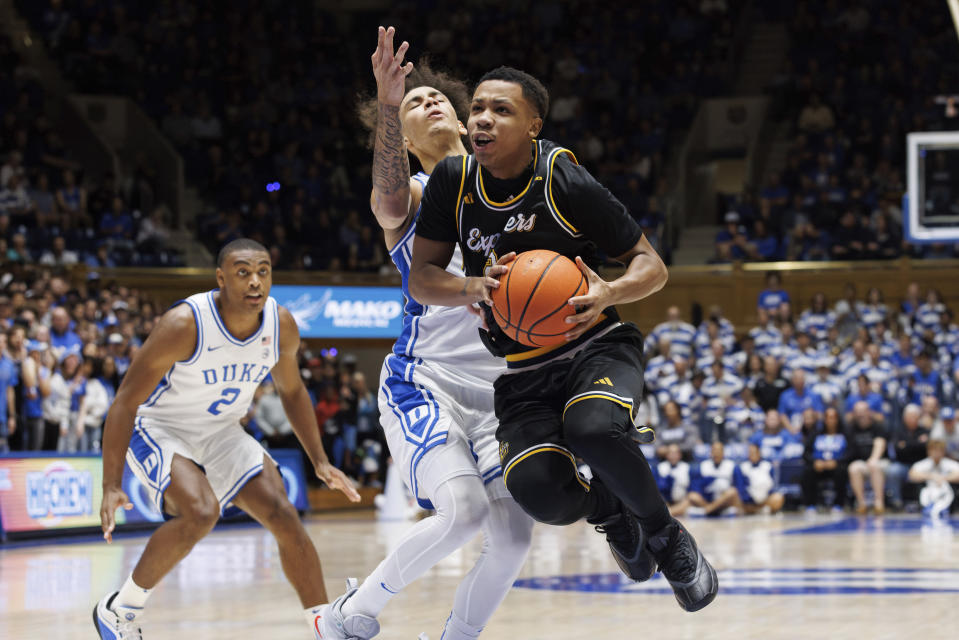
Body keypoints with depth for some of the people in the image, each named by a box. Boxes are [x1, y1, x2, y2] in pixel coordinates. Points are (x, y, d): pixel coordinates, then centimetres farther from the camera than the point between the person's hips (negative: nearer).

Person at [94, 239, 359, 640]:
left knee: (284, 517, -8)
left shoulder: (281, 326, -11)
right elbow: (125, 402, -24)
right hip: (159, 430, -6)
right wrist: (111, 486, -29)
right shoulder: (184, 324, -29)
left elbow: (292, 391, 10)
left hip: (222, 433, 6)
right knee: (201, 512, -30)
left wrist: (320, 462, 7)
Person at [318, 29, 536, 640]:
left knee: (513, 538, -7)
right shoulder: (413, 196, 2)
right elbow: (389, 198, -22)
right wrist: (386, 106, -40)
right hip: (424, 377, -5)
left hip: (499, 383, 5)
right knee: (464, 509, -25)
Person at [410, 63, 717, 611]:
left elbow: (652, 266, -6)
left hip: (597, 347, -3)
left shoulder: (567, 183, -12)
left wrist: (608, 294, -28)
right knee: (540, 492, -26)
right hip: (522, 373, 3)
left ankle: (666, 535, -8)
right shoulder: (454, 181, -2)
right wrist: (477, 288, -18)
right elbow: (420, 280, 3)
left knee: (593, 428, -38)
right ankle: (610, 512, 12)